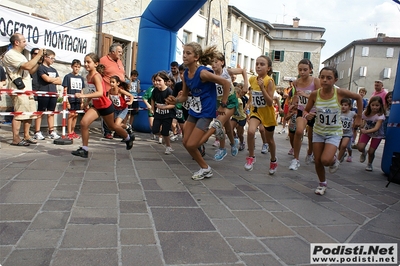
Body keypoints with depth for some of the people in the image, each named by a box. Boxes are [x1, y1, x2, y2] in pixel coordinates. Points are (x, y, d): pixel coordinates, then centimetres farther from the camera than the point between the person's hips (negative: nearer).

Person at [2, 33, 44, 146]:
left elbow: (31, 70, 20)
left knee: (30, 113, 10)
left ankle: (26, 136, 18)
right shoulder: (10, 55, -9)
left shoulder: (20, 55, 23)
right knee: (19, 114, -10)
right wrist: (38, 55, -11)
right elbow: (28, 66, -21)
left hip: (27, 89, 10)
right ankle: (15, 139, -6)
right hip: (18, 89, -10)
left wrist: (40, 60, 10)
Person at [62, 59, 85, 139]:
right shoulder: (68, 76, -1)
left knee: (75, 115, 9)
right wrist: (67, 101, -12)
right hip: (71, 99, -4)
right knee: (71, 115, -5)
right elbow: (65, 90, -4)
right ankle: (69, 133, 1)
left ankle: (72, 132, 21)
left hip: (78, 100, 5)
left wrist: (82, 102, 10)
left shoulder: (81, 78, 12)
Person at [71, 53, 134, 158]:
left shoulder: (96, 76, -26)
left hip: (106, 106, -6)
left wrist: (84, 96, -48)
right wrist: (87, 102, 9)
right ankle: (84, 149, -1)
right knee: (84, 123, -12)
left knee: (112, 126, 16)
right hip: (96, 106, 6)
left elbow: (100, 93, -40)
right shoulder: (88, 76, -1)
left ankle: (128, 138, 44)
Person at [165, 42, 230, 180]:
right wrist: (175, 100, -13)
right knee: (186, 142, 9)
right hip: (194, 110, 8)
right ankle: (204, 168, 26)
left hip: (206, 112, -8)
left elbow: (226, 83, -21)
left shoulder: (203, 72, -22)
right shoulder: (185, 74, 1)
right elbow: (184, 96, 9)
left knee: (191, 145, -10)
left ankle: (206, 169, 16)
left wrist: (222, 106, -15)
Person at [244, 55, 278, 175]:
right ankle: (251, 157, -6)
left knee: (269, 140, 13)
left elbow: (270, 102, -24)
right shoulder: (252, 79, -4)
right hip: (256, 111, 3)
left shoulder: (269, 81, -18)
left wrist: (262, 88, -32)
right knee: (250, 131, -26)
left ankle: (273, 160, 39)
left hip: (268, 113, -3)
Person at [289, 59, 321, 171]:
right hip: (302, 111, 1)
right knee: (299, 131, -27)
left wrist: (306, 95, -32)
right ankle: (296, 159, -13)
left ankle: (309, 154, 48)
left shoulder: (315, 81, -16)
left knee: (311, 136, 13)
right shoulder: (296, 83, -6)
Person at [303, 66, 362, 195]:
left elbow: (358, 98, 1)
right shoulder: (314, 94, -12)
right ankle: (322, 183, 32)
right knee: (318, 161, 5)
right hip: (318, 131, 2)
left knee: (326, 160, -20)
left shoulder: (340, 93, -16)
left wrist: (359, 117, 5)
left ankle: (334, 160, 17)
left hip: (334, 133, -2)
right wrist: (307, 115, -22)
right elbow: (306, 110, 1)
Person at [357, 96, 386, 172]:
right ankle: (364, 153, 21)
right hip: (367, 132, 3)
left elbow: (376, 128, -41)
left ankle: (369, 164, 25)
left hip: (377, 135, -3)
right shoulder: (366, 113, -15)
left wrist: (365, 131, -57)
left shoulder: (380, 115, -28)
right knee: (360, 147, -17)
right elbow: (363, 125, -5)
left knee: (371, 152, -5)